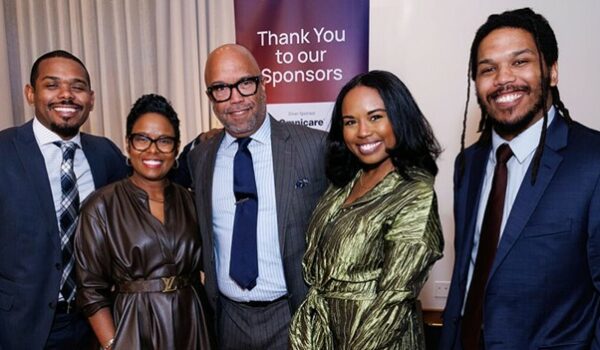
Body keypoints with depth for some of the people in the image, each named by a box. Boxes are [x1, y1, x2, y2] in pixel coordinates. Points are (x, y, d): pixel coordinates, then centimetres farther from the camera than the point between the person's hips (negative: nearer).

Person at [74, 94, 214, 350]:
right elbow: (92, 290, -7)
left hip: (190, 326, 4)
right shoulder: (102, 206, -8)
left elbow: (195, 272, 8)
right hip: (134, 328, -3)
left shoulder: (189, 201, 2)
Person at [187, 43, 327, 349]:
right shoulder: (199, 158, 1)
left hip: (295, 316, -3)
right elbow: (204, 234, 11)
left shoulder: (315, 147, -12)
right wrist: (210, 296, 5)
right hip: (229, 318, 3)